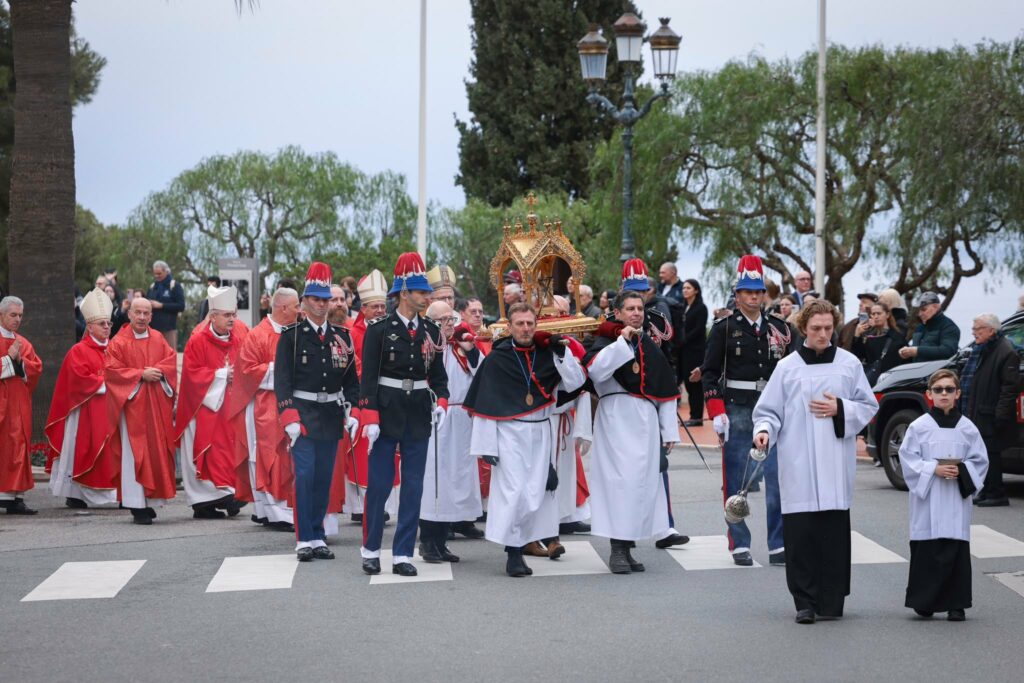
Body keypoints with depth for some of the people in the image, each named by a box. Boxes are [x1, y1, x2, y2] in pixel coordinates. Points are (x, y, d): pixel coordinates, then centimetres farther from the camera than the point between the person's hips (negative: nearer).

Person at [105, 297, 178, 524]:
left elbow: (171, 360, 9)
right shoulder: (118, 343, -2)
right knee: (134, 454, -7)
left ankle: (151, 501, 14)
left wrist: (157, 371, -11)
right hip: (132, 404, -5)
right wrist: (141, 375, -14)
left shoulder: (158, 340, 12)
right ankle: (137, 507, -8)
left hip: (157, 405, 5)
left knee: (157, 452, 4)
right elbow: (112, 370, -8)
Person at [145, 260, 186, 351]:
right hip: (153, 327, 5)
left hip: (168, 329, -5)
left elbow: (181, 306, -8)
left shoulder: (175, 286, 1)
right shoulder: (152, 287, 16)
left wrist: (161, 305, -14)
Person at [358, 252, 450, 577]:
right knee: (379, 485, 1)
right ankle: (370, 550, 15)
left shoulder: (431, 331, 7)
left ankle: (403, 554, 10)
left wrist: (441, 401, -6)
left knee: (413, 487, 4)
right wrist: (370, 418, -14)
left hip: (419, 414, 4)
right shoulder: (378, 330, -6)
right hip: (387, 412, -4)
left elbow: (438, 373, 12)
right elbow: (368, 377, -7)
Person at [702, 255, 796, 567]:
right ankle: (740, 545, 11)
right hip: (737, 411, -3)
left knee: (779, 480, -1)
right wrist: (717, 413, -9)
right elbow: (709, 372, -1)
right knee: (736, 482, 3)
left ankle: (779, 546, 5)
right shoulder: (724, 328, 0)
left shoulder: (779, 328, 10)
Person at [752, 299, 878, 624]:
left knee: (834, 534, 0)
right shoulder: (787, 367, 6)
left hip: (836, 465, 1)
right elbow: (769, 410, 8)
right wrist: (764, 430, -12)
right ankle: (805, 602, 3)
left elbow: (868, 407, 12)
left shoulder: (849, 364, 8)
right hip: (798, 465, -1)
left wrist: (840, 409, -5)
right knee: (800, 533, -5)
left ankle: (831, 601, 11)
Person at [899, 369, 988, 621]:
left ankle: (955, 604, 7)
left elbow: (980, 461, 8)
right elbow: (908, 459, -1)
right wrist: (934, 469, -13)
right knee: (927, 551, -1)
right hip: (927, 499, -1)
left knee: (956, 551, 0)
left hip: (957, 499, 1)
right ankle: (924, 602, 10)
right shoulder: (919, 426, 1)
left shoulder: (967, 428, 6)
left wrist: (962, 471, -10)